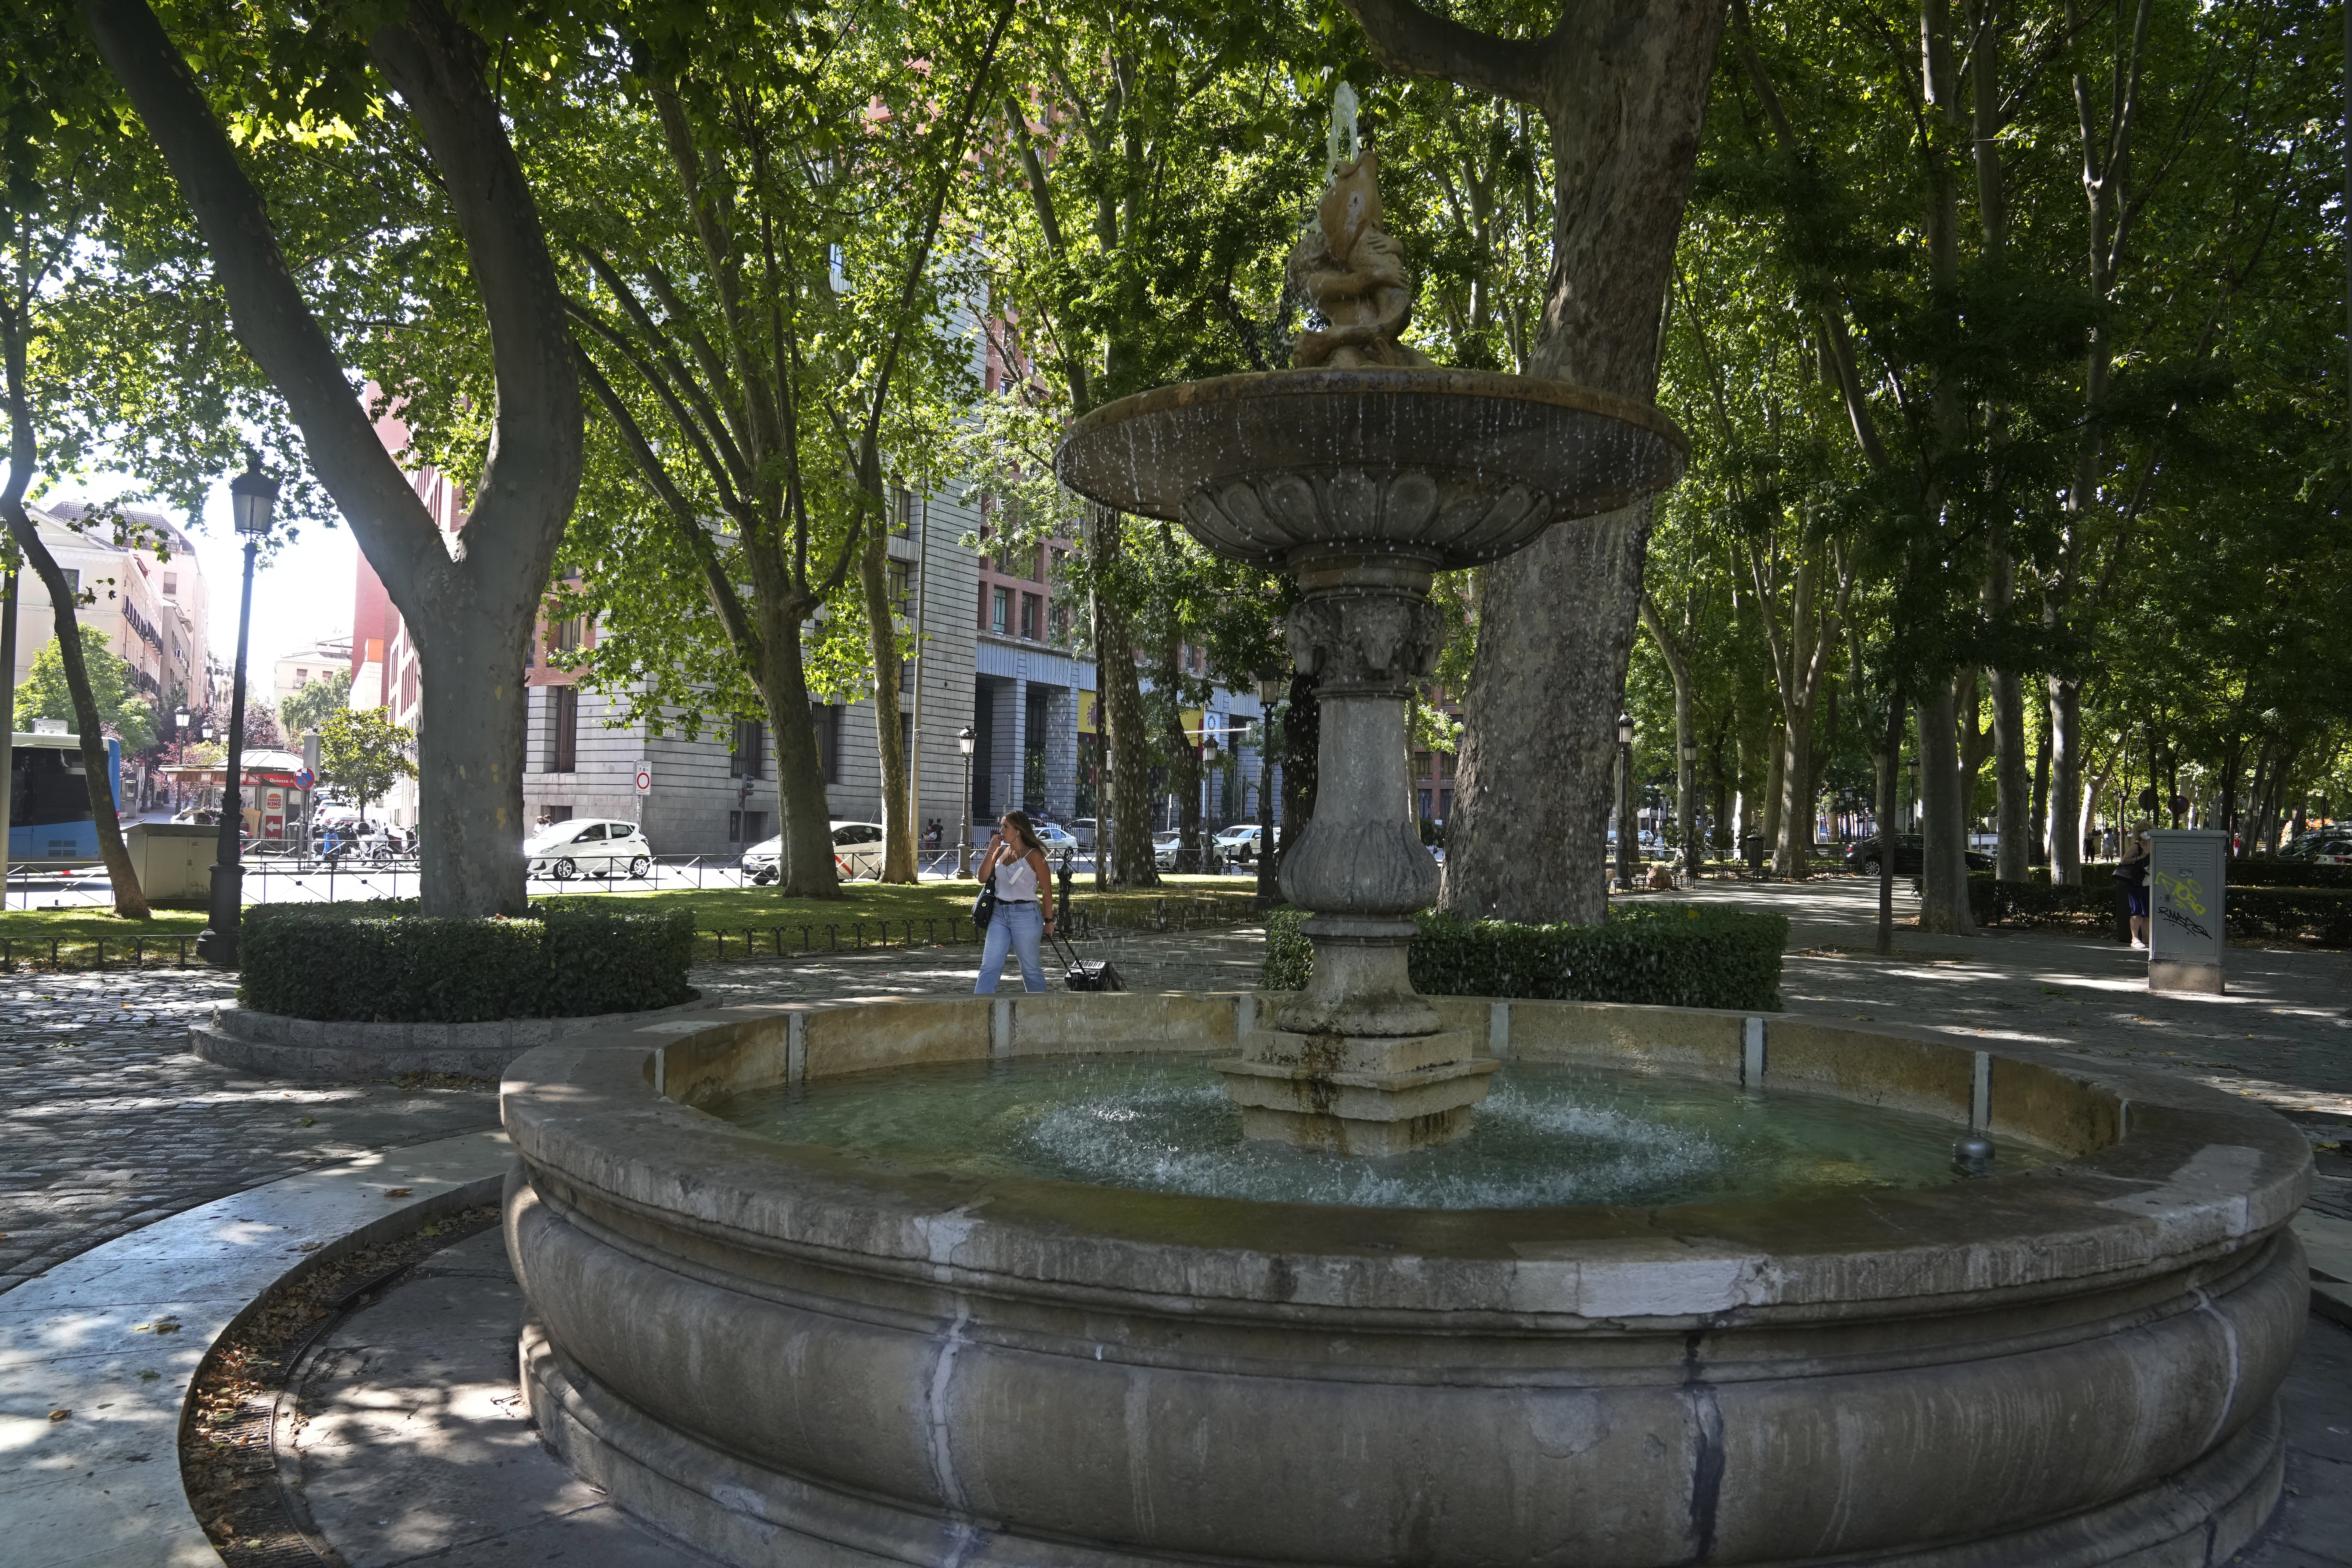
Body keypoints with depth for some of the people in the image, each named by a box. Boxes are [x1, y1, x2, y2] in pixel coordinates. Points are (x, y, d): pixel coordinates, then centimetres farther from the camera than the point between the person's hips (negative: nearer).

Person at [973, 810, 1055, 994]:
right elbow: (982, 878, 6)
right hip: (1000, 914, 5)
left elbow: (1047, 890, -5)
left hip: (1026, 915, -5)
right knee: (989, 967, -2)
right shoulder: (1001, 851, 10)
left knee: (1030, 969, 7)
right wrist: (990, 852, -4)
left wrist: (1049, 920, -5)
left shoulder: (1033, 855, -7)